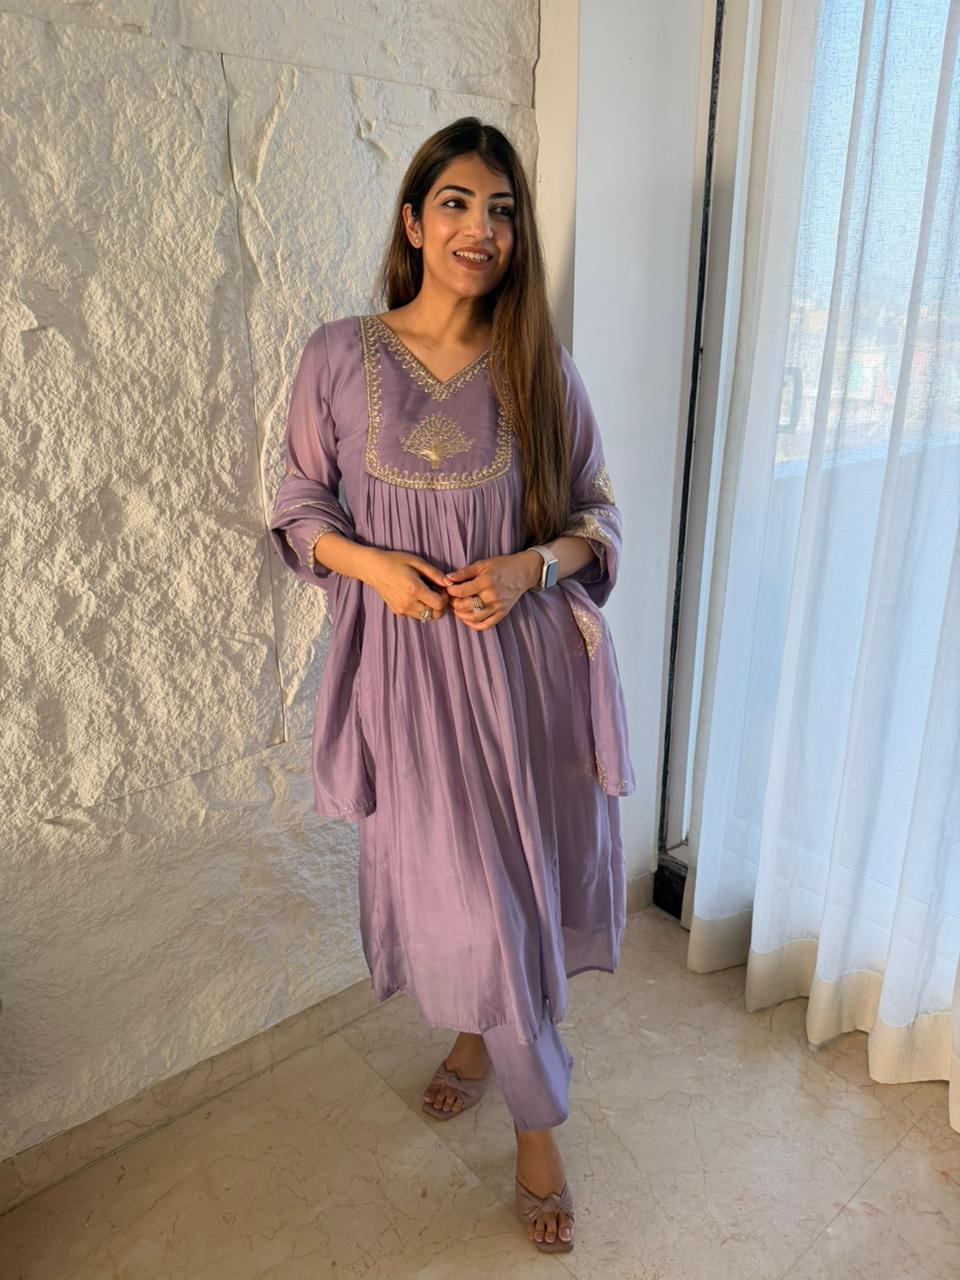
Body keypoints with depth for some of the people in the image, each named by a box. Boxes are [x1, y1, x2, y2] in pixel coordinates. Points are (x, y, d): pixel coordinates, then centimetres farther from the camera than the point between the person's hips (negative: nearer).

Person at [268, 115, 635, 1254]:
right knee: (456, 885, 5)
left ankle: (481, 1035, 45)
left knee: (514, 880, 11)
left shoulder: (540, 369, 2)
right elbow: (300, 507, 6)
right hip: (405, 659, -1)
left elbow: (597, 513, 6)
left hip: (523, 657, 1)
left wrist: (530, 565, -14)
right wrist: (371, 561, -13)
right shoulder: (339, 355, 0)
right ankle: (537, 1115, 33)